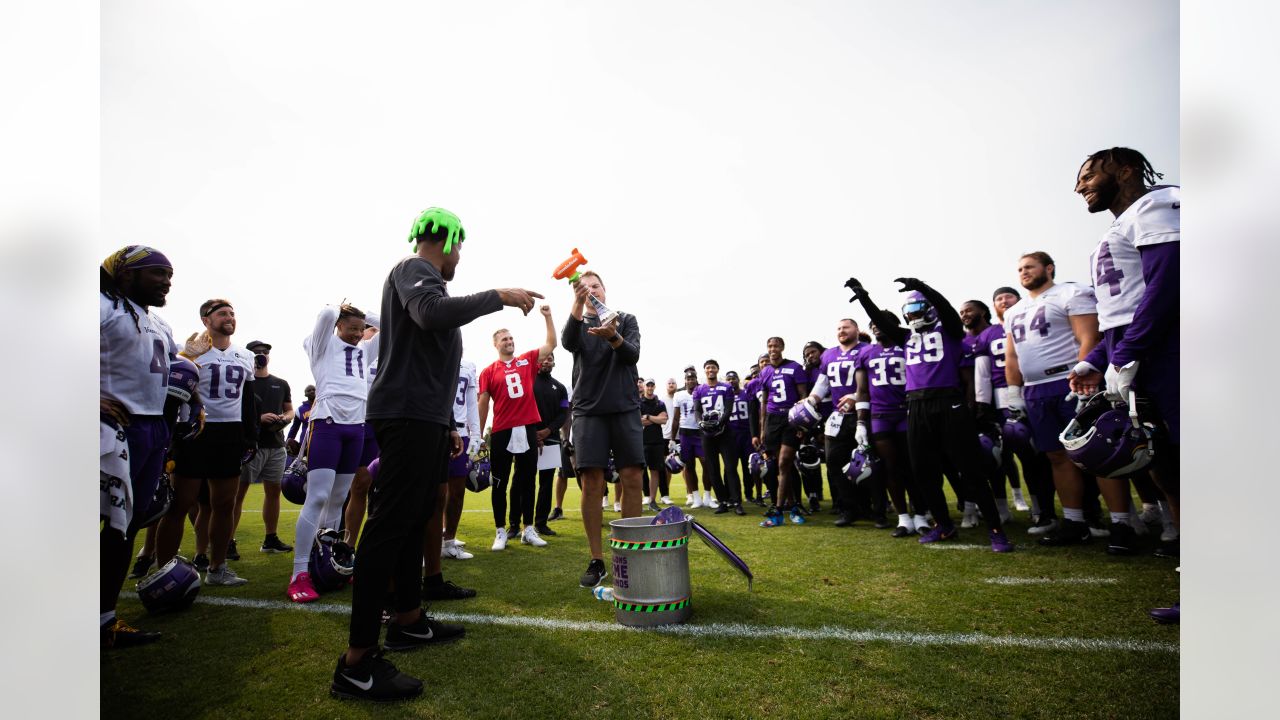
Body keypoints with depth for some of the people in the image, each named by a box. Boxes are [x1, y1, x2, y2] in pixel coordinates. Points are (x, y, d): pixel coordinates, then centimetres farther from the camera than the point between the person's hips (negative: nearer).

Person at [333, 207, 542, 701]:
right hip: (407, 416, -10)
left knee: (414, 520, 15)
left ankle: (408, 621, 27)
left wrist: (448, 425, 27)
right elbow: (433, 313, -29)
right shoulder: (413, 270, -4)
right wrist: (498, 297, -19)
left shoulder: (422, 278, 24)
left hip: (424, 419, 10)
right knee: (389, 525, -12)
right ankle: (357, 663, -9)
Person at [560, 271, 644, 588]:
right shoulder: (577, 323, 12)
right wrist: (577, 305, -30)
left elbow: (633, 354, -5)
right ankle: (597, 560, 5)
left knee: (632, 479, -3)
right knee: (591, 482, -5)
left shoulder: (626, 320, 12)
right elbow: (568, 342, -13)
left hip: (625, 407, 1)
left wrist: (614, 338, -27)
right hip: (589, 409, 0)